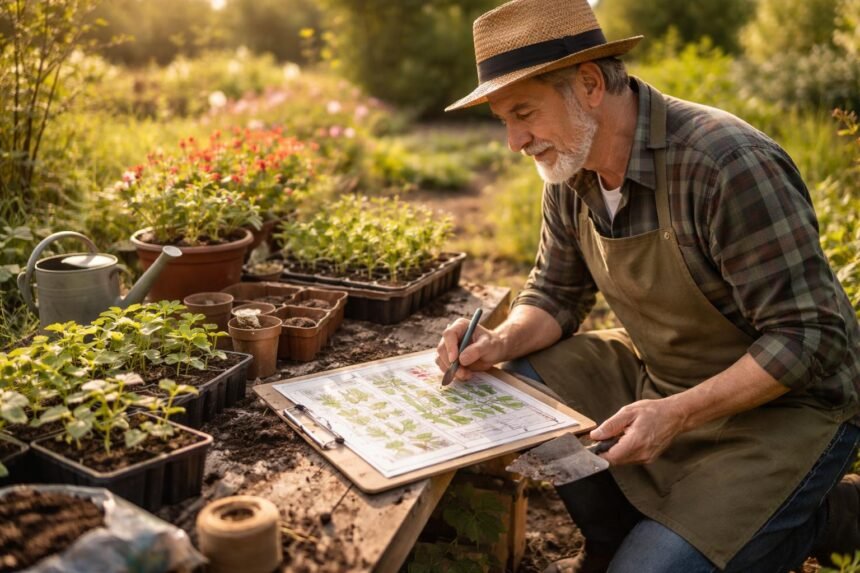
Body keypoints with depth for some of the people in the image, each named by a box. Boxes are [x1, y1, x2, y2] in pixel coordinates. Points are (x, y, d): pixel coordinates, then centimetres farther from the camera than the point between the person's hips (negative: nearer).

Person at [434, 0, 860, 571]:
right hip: (660, 377, 7)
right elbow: (557, 294, 7)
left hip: (784, 404, -7)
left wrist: (678, 414, -31)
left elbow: (808, 339, -25)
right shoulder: (570, 169, -5)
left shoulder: (729, 165, -28)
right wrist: (503, 341, -14)